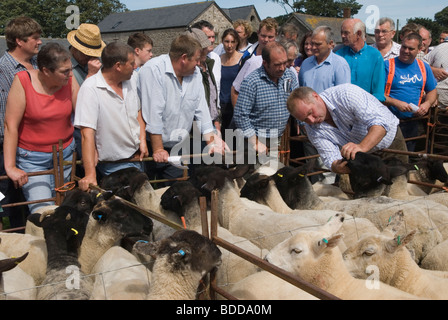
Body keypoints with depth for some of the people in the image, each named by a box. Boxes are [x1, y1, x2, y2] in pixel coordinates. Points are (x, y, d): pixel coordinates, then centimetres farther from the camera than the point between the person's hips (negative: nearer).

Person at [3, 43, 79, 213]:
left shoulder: (69, 81, -5)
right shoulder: (23, 81, -14)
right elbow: (11, 125, -15)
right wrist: (10, 167, -19)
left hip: (65, 153, 3)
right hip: (31, 158, -3)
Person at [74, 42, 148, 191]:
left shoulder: (130, 83, 4)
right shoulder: (90, 89, -20)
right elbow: (87, 133, -26)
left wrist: (142, 141, 1)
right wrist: (90, 174, -31)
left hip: (137, 158, 7)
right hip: (113, 166, -7)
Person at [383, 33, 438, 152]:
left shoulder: (424, 67, 10)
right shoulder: (388, 65, -6)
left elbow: (432, 91, 19)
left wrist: (427, 104, -2)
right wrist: (396, 103, -21)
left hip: (411, 124, 5)